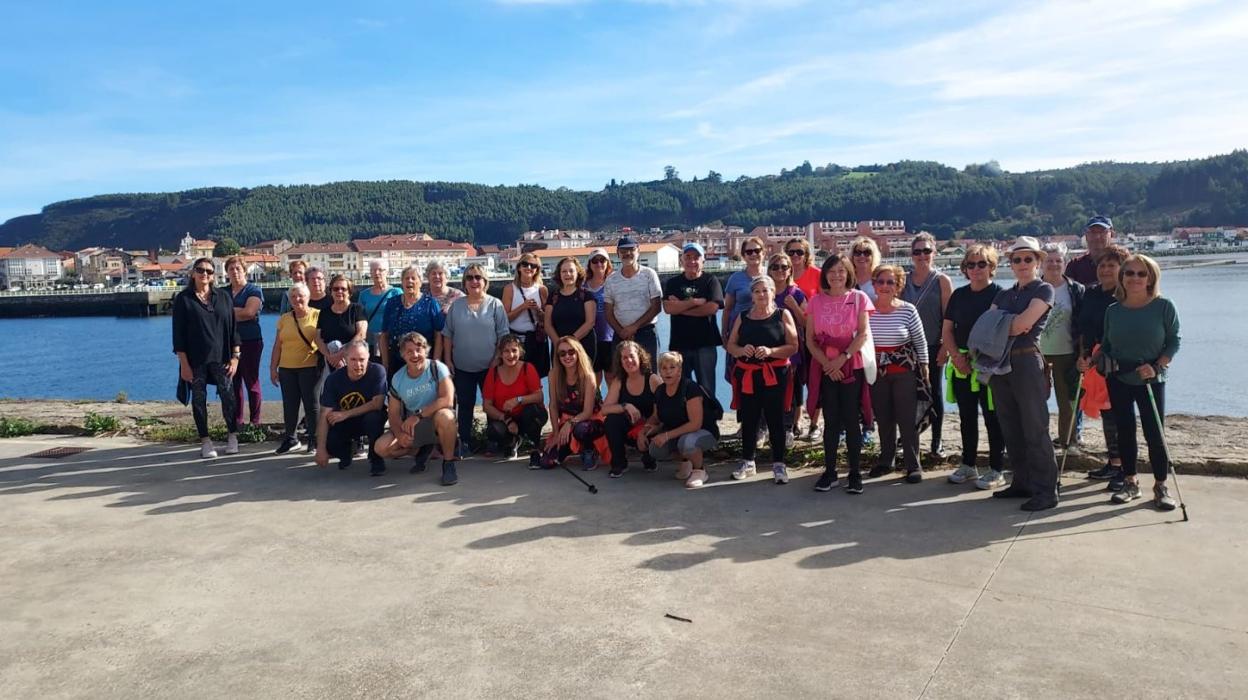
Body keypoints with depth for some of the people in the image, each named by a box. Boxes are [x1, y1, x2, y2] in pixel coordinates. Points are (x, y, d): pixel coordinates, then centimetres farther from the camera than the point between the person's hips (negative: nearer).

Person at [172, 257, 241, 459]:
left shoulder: (223, 297, 6)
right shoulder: (183, 299, 1)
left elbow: (233, 328, 6)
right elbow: (179, 333, -1)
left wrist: (235, 357, -1)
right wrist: (183, 363, -7)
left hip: (221, 358, 1)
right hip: (195, 360, -1)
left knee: (228, 397, -1)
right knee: (199, 399, 5)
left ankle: (232, 436, 15)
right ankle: (205, 441, 14)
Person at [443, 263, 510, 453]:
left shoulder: (495, 304, -3)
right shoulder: (456, 306, 4)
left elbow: (503, 335, -3)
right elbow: (447, 334, 8)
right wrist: (448, 359, 3)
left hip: (488, 366, -2)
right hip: (462, 367, 2)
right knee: (465, 404, 10)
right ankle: (465, 442, 20)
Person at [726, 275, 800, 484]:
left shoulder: (783, 315, 2)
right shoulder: (743, 317, 11)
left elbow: (793, 347, -5)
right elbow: (730, 345, 11)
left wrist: (771, 351, -20)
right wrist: (742, 350, -10)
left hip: (774, 375, -3)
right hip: (747, 375, 3)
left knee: (775, 419, 0)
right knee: (748, 419, 8)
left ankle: (778, 464, 10)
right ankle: (747, 462, 21)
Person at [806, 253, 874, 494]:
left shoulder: (858, 298, 1)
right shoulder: (816, 301, 5)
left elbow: (863, 334, -5)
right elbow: (810, 339, 2)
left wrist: (843, 357, -15)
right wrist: (827, 364, -9)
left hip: (851, 367, -1)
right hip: (825, 368, 2)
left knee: (850, 420, 0)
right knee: (831, 421, 5)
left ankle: (855, 473, 9)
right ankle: (829, 471, 13)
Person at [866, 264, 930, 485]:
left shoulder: (908, 310, -7)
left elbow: (920, 341, 2)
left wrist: (924, 367, 4)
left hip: (905, 371, -2)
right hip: (876, 372, 2)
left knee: (908, 419, -1)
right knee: (883, 419, 11)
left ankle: (913, 465, 10)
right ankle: (886, 461, 25)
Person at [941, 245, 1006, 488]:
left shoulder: (1000, 294, -5)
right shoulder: (958, 295, 11)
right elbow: (947, 330, 11)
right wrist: (956, 356, -4)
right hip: (961, 365, 6)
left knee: (993, 418, 0)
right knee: (966, 418, 14)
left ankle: (996, 470, 9)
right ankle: (968, 465, 26)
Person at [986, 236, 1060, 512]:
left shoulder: (1044, 290, -1)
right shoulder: (1004, 295, 18)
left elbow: (1024, 323, -15)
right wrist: (1012, 326, -9)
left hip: (1028, 361, -7)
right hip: (1001, 362, 7)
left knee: (1035, 429, -6)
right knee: (1011, 428, 10)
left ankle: (1046, 490, -1)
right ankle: (1022, 483, 20)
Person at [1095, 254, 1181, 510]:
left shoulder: (1164, 307, -7)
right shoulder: (1113, 310, 2)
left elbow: (1173, 342, -4)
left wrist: (1157, 366, -17)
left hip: (1151, 381, -3)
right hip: (1118, 379, 3)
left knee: (1154, 433, -3)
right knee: (1124, 431, 9)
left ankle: (1161, 486, 12)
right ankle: (1130, 483, 22)